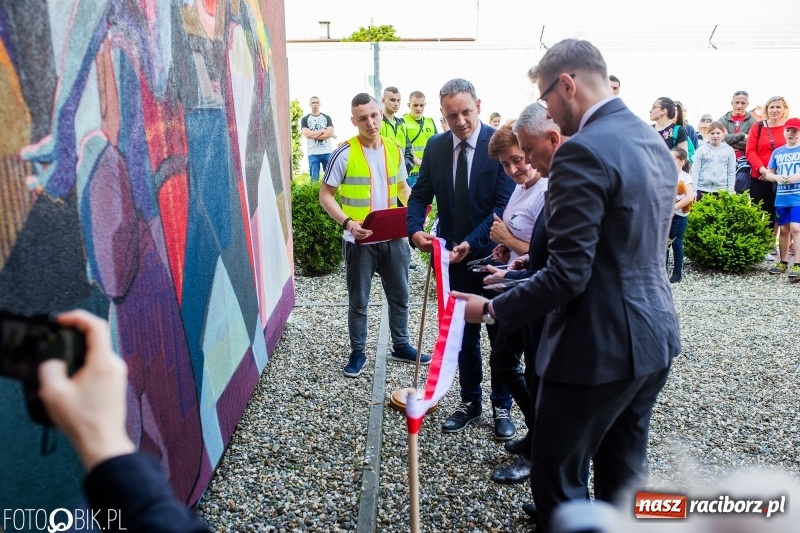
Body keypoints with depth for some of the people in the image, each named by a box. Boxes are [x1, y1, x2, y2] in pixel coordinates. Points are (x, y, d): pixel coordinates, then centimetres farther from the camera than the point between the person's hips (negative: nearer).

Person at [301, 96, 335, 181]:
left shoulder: (327, 118, 11)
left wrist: (313, 135, -7)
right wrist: (323, 130, -6)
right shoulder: (305, 119, 8)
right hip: (313, 153, -1)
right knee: (314, 178, -2)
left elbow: (330, 133, -4)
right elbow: (306, 134, -9)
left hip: (327, 152, 1)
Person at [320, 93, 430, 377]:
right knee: (358, 301, 9)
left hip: (393, 238, 4)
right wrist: (347, 222, -24)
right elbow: (326, 195, -8)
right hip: (360, 241, -4)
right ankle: (357, 352, 25)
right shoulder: (345, 153, -11)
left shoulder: (394, 150, 3)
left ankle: (401, 346, 34)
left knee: (399, 296, 16)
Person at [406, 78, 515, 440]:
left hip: (493, 256, -4)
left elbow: (504, 204, -16)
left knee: (501, 334, 10)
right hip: (454, 258, 4)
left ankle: (502, 407, 26)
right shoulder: (435, 147, 2)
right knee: (463, 334, 14)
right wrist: (415, 229, -16)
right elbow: (420, 195, 4)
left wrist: (473, 242, -26)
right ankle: (470, 402, 31)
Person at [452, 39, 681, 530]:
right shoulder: (654, 141, 9)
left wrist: (492, 309, -11)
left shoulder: (582, 152, -20)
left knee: (557, 479, 8)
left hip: (601, 345, -9)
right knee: (624, 471, 23)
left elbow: (568, 274, -23)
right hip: (656, 336, 9)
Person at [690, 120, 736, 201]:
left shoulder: (729, 150, 3)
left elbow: (731, 172, 5)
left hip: (722, 190, 1)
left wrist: (730, 191, 2)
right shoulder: (701, 149, 0)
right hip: (703, 189, -1)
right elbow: (695, 170, -1)